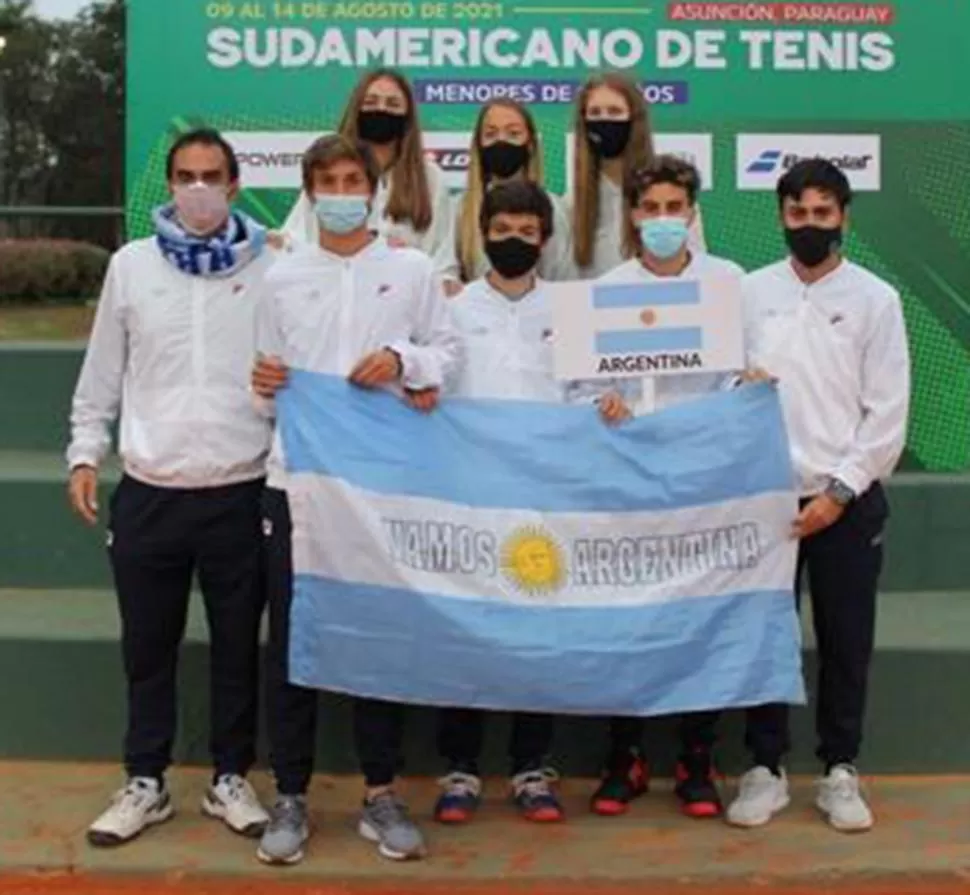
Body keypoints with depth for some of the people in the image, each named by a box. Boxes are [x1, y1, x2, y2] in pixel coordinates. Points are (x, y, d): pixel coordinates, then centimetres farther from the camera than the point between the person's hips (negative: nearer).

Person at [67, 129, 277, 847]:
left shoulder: (270, 268, 0)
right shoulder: (132, 265, 5)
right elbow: (103, 372, 10)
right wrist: (86, 452, 6)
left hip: (240, 492, -1)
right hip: (149, 491, 2)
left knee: (237, 644, 10)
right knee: (148, 646, 11)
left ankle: (231, 779, 25)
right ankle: (145, 783, 25)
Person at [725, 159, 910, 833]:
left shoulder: (876, 298, 0)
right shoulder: (750, 293, 5)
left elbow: (889, 411, -4)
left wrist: (839, 491, -10)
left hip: (847, 500, -1)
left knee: (846, 643, 7)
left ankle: (840, 772, 20)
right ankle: (766, 769, 18)